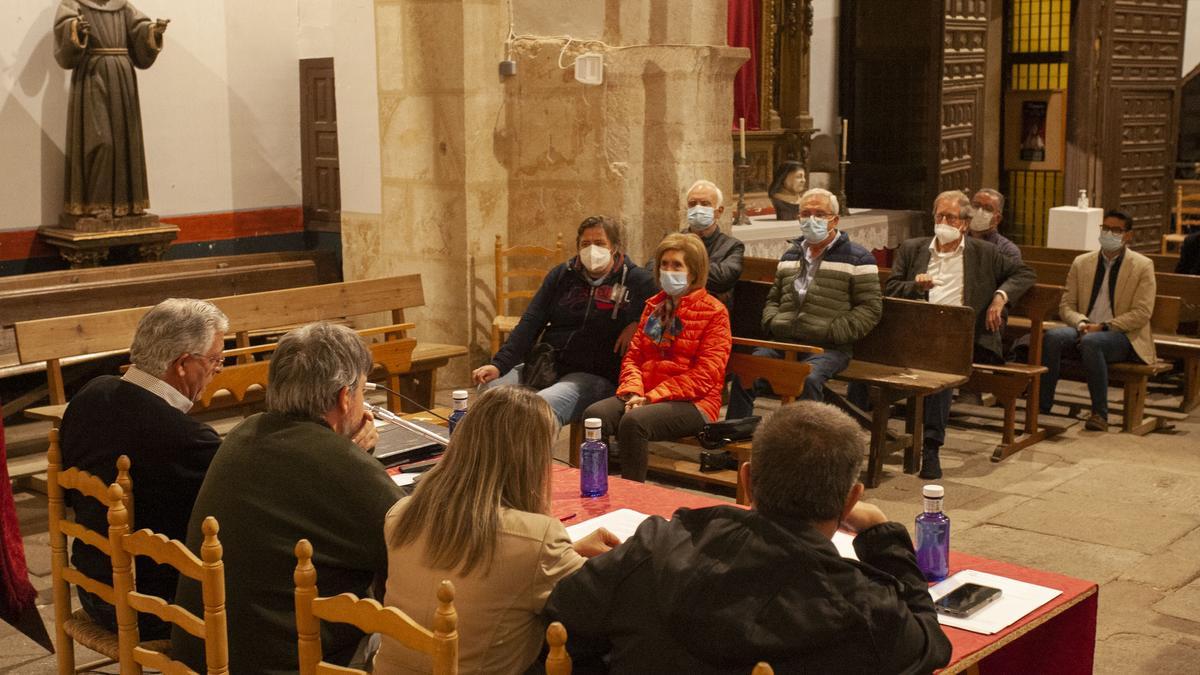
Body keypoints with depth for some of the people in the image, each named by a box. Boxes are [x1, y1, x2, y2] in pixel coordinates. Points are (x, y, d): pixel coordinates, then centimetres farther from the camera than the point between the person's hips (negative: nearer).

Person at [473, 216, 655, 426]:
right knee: (489, 387, -20)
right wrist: (499, 364, -7)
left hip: (595, 376, -4)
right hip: (546, 365, 5)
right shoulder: (562, 275, 12)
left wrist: (637, 324, -12)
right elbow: (530, 323, 5)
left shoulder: (636, 280, 2)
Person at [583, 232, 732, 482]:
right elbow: (633, 355, 16)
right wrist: (633, 392, -6)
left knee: (633, 421, -34)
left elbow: (706, 374, -11)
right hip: (646, 396, 6)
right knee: (594, 414, -23)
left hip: (691, 403, -6)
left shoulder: (714, 311, -2)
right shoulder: (654, 305, 19)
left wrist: (652, 396, -15)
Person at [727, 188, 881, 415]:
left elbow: (870, 307, 0)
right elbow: (773, 298, 31)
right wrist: (771, 322, 9)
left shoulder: (857, 258, 4)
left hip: (828, 348, -4)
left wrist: (833, 333, -11)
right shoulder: (790, 256, 23)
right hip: (782, 342, 5)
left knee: (809, 379, -36)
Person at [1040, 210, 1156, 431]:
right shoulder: (1081, 263, 13)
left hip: (1123, 336, -4)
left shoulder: (1142, 266, 2)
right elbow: (1066, 305, 10)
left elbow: (1142, 313, -7)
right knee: (1052, 337, -28)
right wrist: (1081, 323, -12)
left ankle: (1100, 413, -32)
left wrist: (1103, 326, -17)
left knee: (1091, 342, -37)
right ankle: (1042, 405, -27)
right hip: (1085, 331, 4)